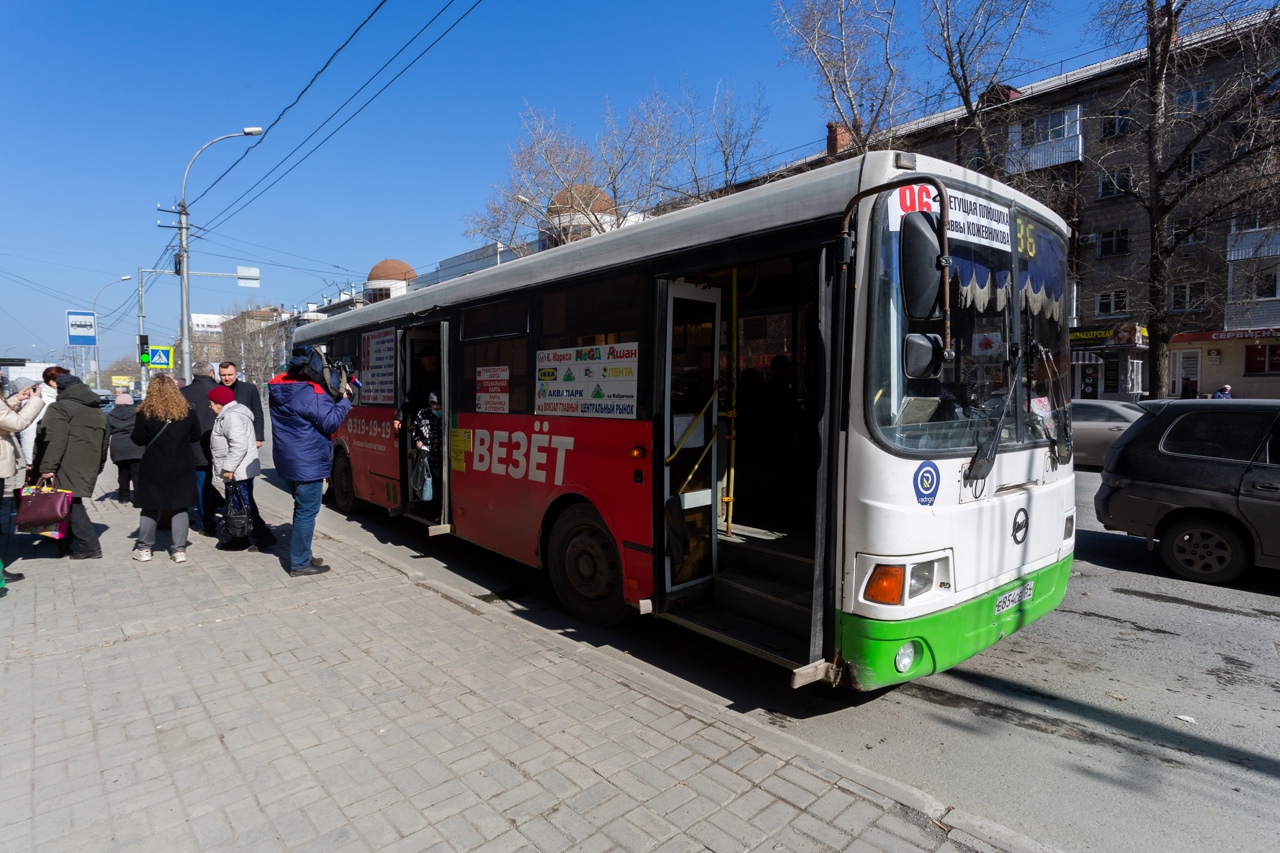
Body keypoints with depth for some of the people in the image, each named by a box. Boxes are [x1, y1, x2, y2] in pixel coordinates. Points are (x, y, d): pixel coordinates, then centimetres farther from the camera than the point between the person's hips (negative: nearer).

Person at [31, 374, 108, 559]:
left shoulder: (60, 408, -6)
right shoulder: (98, 412, 20)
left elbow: (54, 440, -16)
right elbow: (104, 442, 25)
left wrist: (47, 467, -17)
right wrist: (99, 465, 32)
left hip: (68, 468, -8)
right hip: (88, 467, 8)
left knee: (71, 504, -6)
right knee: (73, 503, 15)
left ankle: (89, 547, -10)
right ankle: (72, 541, 18)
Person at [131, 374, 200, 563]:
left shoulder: (145, 412, -8)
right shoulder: (187, 411, -2)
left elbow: (138, 440, -5)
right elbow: (196, 437, 6)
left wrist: (153, 439, 13)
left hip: (153, 469, -1)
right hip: (181, 468, 1)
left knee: (150, 508, 11)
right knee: (179, 508, 6)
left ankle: (144, 548, 19)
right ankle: (179, 550, 7)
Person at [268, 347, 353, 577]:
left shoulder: (278, 388, 7)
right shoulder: (311, 394, -21)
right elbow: (331, 422, -18)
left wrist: (334, 398, 4)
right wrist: (345, 400, -7)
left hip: (287, 460, 9)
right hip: (307, 463, -9)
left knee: (302, 508, 21)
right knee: (307, 511, 0)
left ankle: (300, 554, 30)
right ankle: (300, 563, 7)